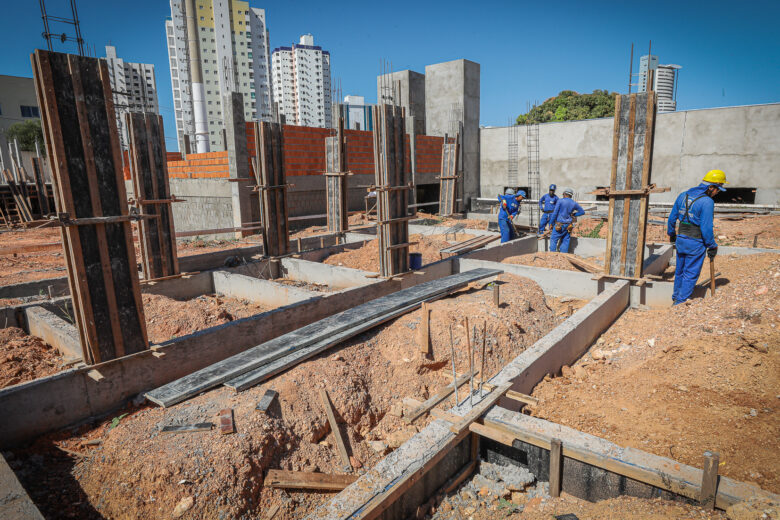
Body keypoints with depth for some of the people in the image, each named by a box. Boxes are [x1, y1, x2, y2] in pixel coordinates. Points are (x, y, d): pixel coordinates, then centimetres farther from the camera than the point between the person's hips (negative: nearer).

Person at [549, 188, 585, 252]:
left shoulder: (560, 201, -8)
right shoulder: (574, 203, 7)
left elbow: (555, 213, -11)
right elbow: (582, 212, 19)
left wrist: (551, 223, -4)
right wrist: (573, 214, 18)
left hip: (559, 225, -5)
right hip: (568, 226, 5)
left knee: (553, 239, 1)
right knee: (565, 241, 9)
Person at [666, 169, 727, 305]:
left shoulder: (683, 195, 4)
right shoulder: (707, 202, -17)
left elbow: (672, 218, 11)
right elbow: (706, 228, -17)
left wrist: (672, 234, 26)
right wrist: (712, 246, -6)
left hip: (680, 239, 7)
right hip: (695, 243, -7)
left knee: (680, 270, 21)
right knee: (691, 273, 5)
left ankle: (676, 296, 35)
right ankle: (681, 301, 9)